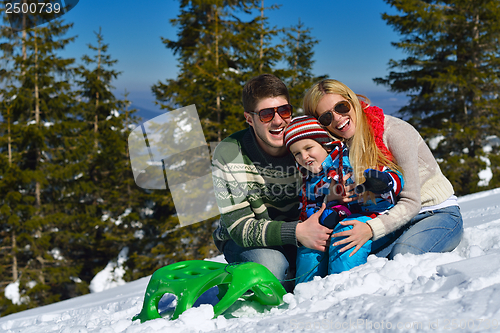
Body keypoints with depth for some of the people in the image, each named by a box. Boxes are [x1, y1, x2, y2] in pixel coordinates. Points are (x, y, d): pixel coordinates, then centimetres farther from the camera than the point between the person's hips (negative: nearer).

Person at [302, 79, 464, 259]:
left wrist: (371, 229, -38)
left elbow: (411, 202, -23)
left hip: (440, 214, -5)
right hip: (396, 217, 5)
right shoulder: (341, 146, -1)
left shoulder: (394, 131, -21)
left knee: (402, 253, -36)